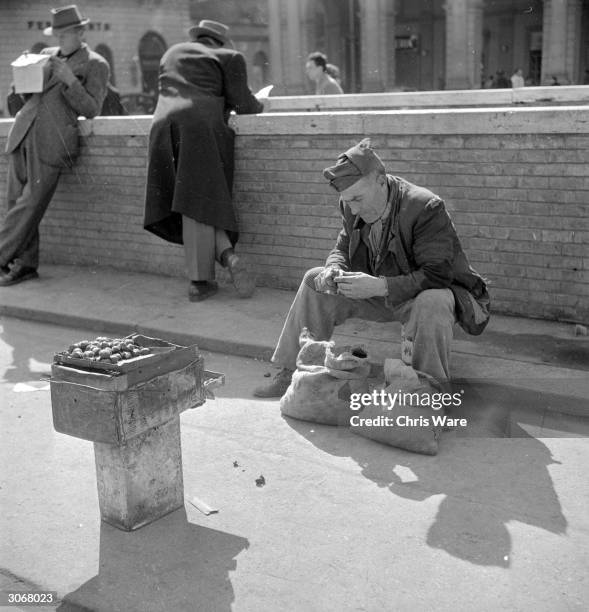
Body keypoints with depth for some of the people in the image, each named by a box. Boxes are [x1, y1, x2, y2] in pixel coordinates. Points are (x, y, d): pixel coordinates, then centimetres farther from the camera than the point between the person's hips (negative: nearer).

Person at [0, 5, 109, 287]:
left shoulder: (96, 65, 4)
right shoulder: (47, 55, 20)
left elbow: (91, 110, -2)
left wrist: (69, 80, -14)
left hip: (51, 143, -6)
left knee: (30, 205, -8)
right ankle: (26, 265, 12)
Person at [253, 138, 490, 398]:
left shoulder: (426, 208, -28)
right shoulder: (352, 208, -6)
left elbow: (437, 275, -32)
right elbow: (342, 249, 8)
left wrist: (380, 286, -40)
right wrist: (333, 270, -18)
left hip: (433, 292, -6)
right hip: (382, 296, 7)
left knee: (431, 304, -43)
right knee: (315, 280, -2)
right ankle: (292, 373, 2)